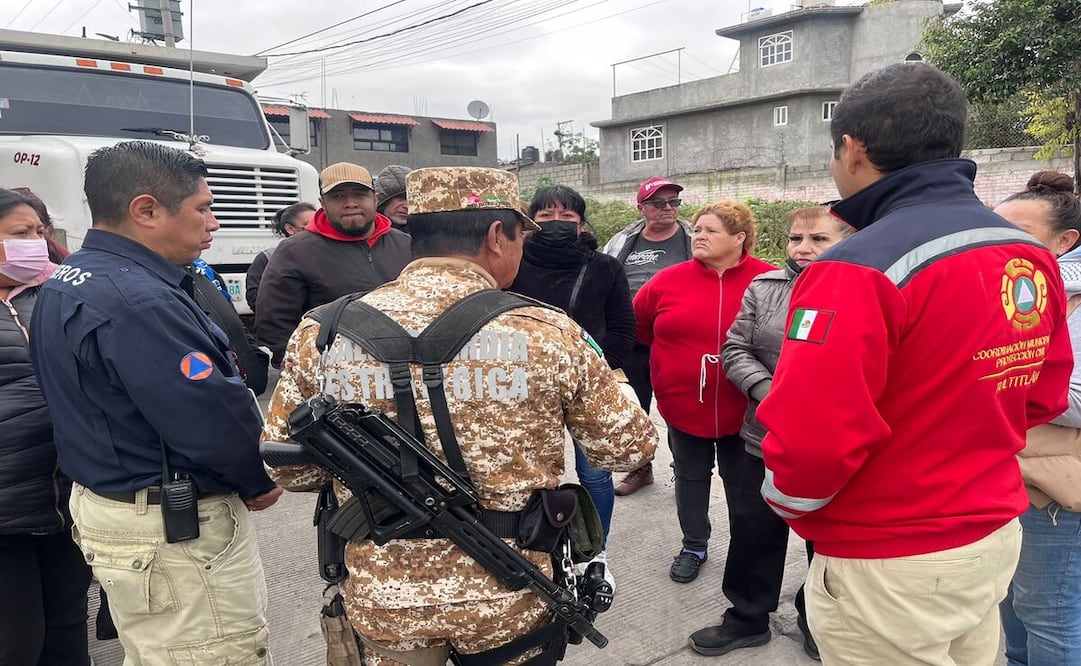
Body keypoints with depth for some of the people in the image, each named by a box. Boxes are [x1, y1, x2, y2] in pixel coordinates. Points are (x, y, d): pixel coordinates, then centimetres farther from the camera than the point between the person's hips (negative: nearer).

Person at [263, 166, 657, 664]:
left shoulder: (322, 333, -10)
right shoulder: (548, 334, -15)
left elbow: (287, 468, 2)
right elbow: (627, 449, -3)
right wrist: (614, 386, 17)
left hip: (382, 601, 1)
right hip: (511, 600, 0)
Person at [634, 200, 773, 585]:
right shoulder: (668, 280, -6)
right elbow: (639, 328, 6)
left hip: (743, 408, -2)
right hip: (684, 405, 2)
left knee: (741, 480, 17)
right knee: (690, 476, 18)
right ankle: (694, 546, 39)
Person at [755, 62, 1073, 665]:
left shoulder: (860, 271, -26)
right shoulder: (1031, 257, 1)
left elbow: (811, 439, -27)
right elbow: (1043, 397, 11)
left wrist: (786, 502, -6)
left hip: (891, 567, -7)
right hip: (996, 537, 8)